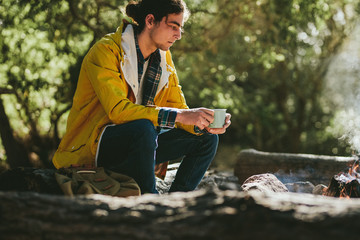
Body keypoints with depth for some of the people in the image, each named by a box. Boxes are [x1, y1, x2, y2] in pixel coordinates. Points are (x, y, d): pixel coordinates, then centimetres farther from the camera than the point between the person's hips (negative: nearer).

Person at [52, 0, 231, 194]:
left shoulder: (164, 58, 7)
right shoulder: (106, 51, -16)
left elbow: (177, 107, 6)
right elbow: (117, 110, -28)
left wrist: (204, 125, -17)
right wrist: (179, 116, -33)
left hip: (137, 143, 8)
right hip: (92, 146, -8)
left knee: (206, 139, -3)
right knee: (143, 129, -37)